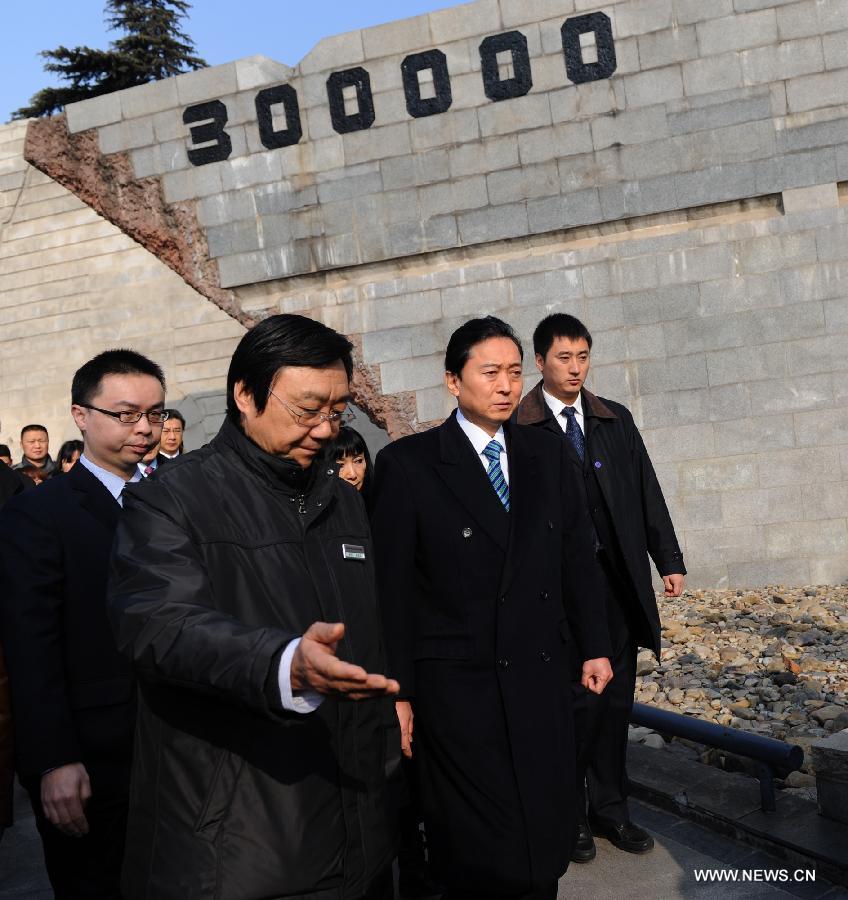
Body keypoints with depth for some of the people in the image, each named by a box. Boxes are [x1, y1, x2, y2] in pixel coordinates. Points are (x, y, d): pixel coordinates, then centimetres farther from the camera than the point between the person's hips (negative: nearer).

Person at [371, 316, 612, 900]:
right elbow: (392, 586, -8)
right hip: (457, 686, -4)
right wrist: (397, 693, -8)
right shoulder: (408, 464, -7)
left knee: (548, 838, 13)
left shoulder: (547, 454, 7)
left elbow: (577, 559, 12)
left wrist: (594, 646, 11)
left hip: (541, 677, 4)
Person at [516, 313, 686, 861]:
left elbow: (647, 494, 13)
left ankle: (610, 809, 29)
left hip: (618, 582, 5)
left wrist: (669, 560, 8)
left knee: (615, 699, 13)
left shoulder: (616, 420, 11)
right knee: (573, 702, 2)